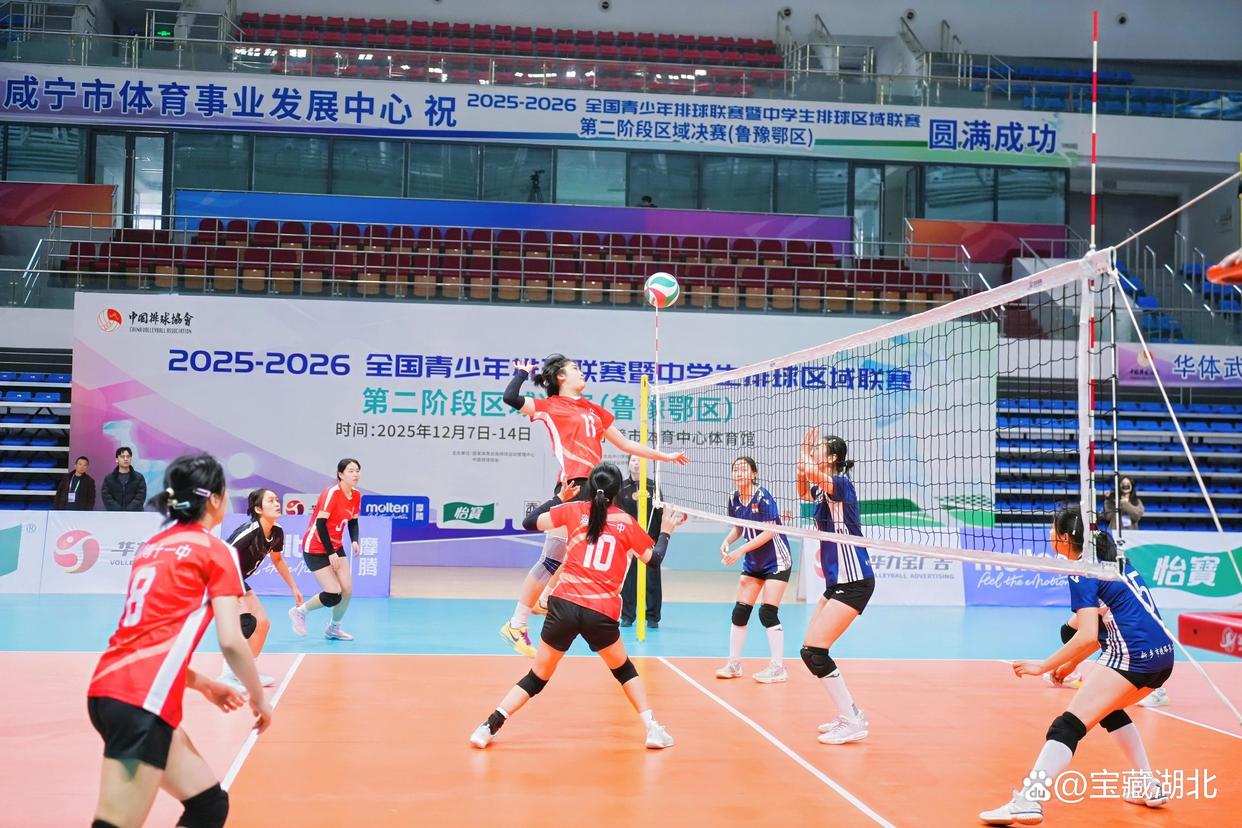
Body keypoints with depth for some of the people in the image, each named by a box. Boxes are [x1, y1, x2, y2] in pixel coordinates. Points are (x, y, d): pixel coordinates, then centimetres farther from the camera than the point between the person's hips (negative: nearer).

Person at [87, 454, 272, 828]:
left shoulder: (154, 545, 21)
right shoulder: (216, 550, 0)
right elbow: (231, 641, -6)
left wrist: (205, 685, 30)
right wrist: (259, 699, 9)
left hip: (109, 688, 8)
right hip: (142, 701, -8)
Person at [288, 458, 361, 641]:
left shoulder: (356, 495, 1)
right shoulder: (331, 493, -22)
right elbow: (320, 523, -22)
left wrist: (354, 541, -8)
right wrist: (331, 552, -21)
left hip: (336, 546, 7)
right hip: (315, 548, -7)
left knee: (347, 590, -2)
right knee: (333, 595, -12)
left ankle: (333, 628, 21)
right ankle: (299, 611, 14)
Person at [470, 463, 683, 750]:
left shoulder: (574, 509, 7)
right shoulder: (626, 522, 7)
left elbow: (530, 522, 13)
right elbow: (654, 559, 18)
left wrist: (560, 497, 24)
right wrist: (666, 532, 34)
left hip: (564, 604, 1)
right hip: (602, 612, 0)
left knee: (537, 677, 13)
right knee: (623, 668, 25)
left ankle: (489, 727, 3)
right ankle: (652, 728, 17)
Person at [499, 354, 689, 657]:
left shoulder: (594, 411, 22)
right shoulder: (551, 406, 4)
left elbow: (626, 444, 29)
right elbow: (511, 398, -11)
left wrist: (665, 456, 31)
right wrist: (523, 372, 7)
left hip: (595, 490, 7)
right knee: (552, 560, -7)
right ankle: (515, 625, -1)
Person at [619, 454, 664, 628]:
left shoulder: (653, 486, 4)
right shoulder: (622, 487, 4)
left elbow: (660, 514, 3)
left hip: (650, 540, 0)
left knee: (652, 578, 1)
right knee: (628, 578, 3)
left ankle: (653, 617, 10)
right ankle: (627, 616, 13)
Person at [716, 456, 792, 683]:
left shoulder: (763, 496, -19)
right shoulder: (734, 499, 0)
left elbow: (769, 532, -23)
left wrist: (740, 551, -26)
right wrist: (727, 541, -8)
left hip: (776, 562, -7)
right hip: (753, 563, 7)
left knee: (768, 612, -11)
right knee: (740, 611, 3)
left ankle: (778, 668, -1)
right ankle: (734, 664, 14)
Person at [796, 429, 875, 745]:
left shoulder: (840, 483, -15)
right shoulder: (820, 490, 11)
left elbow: (812, 472, -37)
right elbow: (805, 493, 35)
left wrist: (808, 467, -16)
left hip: (854, 582, -10)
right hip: (837, 581, 10)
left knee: (813, 651, -14)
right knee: (813, 650, 11)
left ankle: (852, 723, -7)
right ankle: (850, 714, 20)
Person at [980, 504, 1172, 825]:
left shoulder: (1082, 572, -6)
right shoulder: (1113, 560, 19)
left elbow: (1087, 637, -14)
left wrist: (1043, 666, -6)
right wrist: (1071, 663, 24)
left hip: (1132, 655, -9)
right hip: (1164, 655, 9)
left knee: (1069, 724, -14)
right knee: (1108, 709, 32)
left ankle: (1029, 799, -27)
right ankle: (1149, 786, 28)